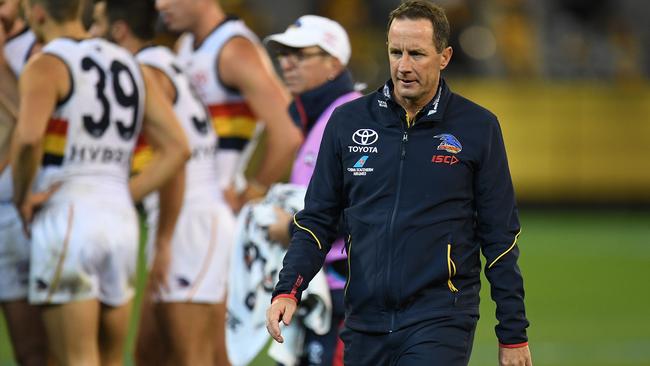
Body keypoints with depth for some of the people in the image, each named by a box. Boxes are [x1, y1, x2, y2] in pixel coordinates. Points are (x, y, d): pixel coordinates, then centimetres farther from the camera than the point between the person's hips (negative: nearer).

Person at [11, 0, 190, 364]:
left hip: (66, 216, -6)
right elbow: (178, 148, 10)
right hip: (121, 217, 6)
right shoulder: (130, 65, 14)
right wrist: (124, 196, 9)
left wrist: (21, 198, -10)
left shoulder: (46, 66, -6)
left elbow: (29, 138, -25)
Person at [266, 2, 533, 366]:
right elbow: (317, 219, 11)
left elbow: (500, 236, 3)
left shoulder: (478, 127, 0)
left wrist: (514, 335, 1)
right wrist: (288, 290, -5)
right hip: (364, 322, 3)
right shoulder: (348, 121, 5)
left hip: (440, 322, -3)